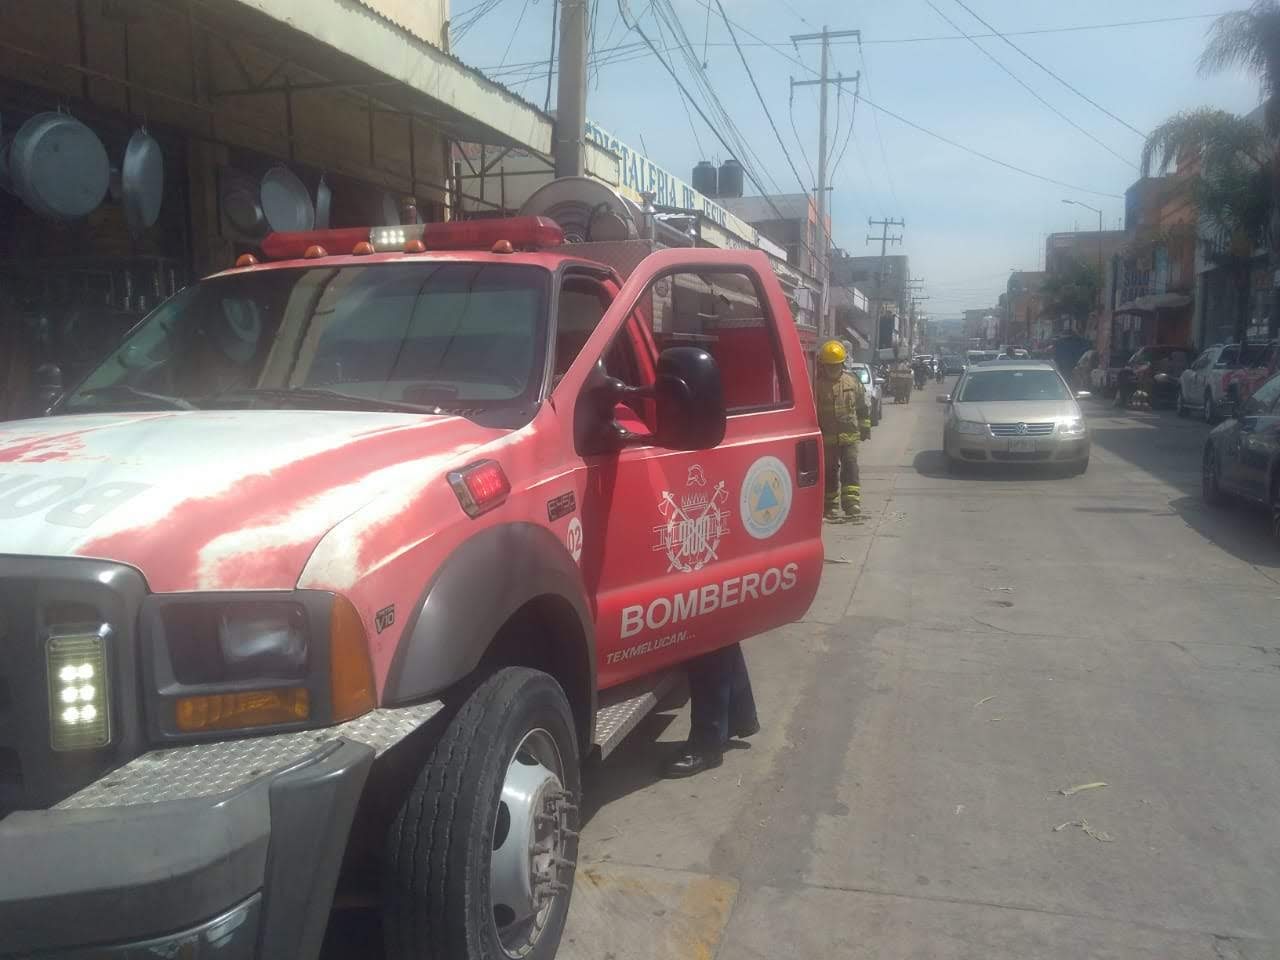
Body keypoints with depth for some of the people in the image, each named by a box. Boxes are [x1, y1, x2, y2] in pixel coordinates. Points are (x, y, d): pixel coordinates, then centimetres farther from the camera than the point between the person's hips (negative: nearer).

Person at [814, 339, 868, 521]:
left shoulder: (853, 382, 5)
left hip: (850, 436, 1)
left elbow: (862, 407, 14)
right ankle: (831, 508, 17)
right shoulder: (817, 385, -3)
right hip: (827, 438, -1)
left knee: (850, 470, -8)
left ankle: (853, 506, -10)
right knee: (830, 473, 7)